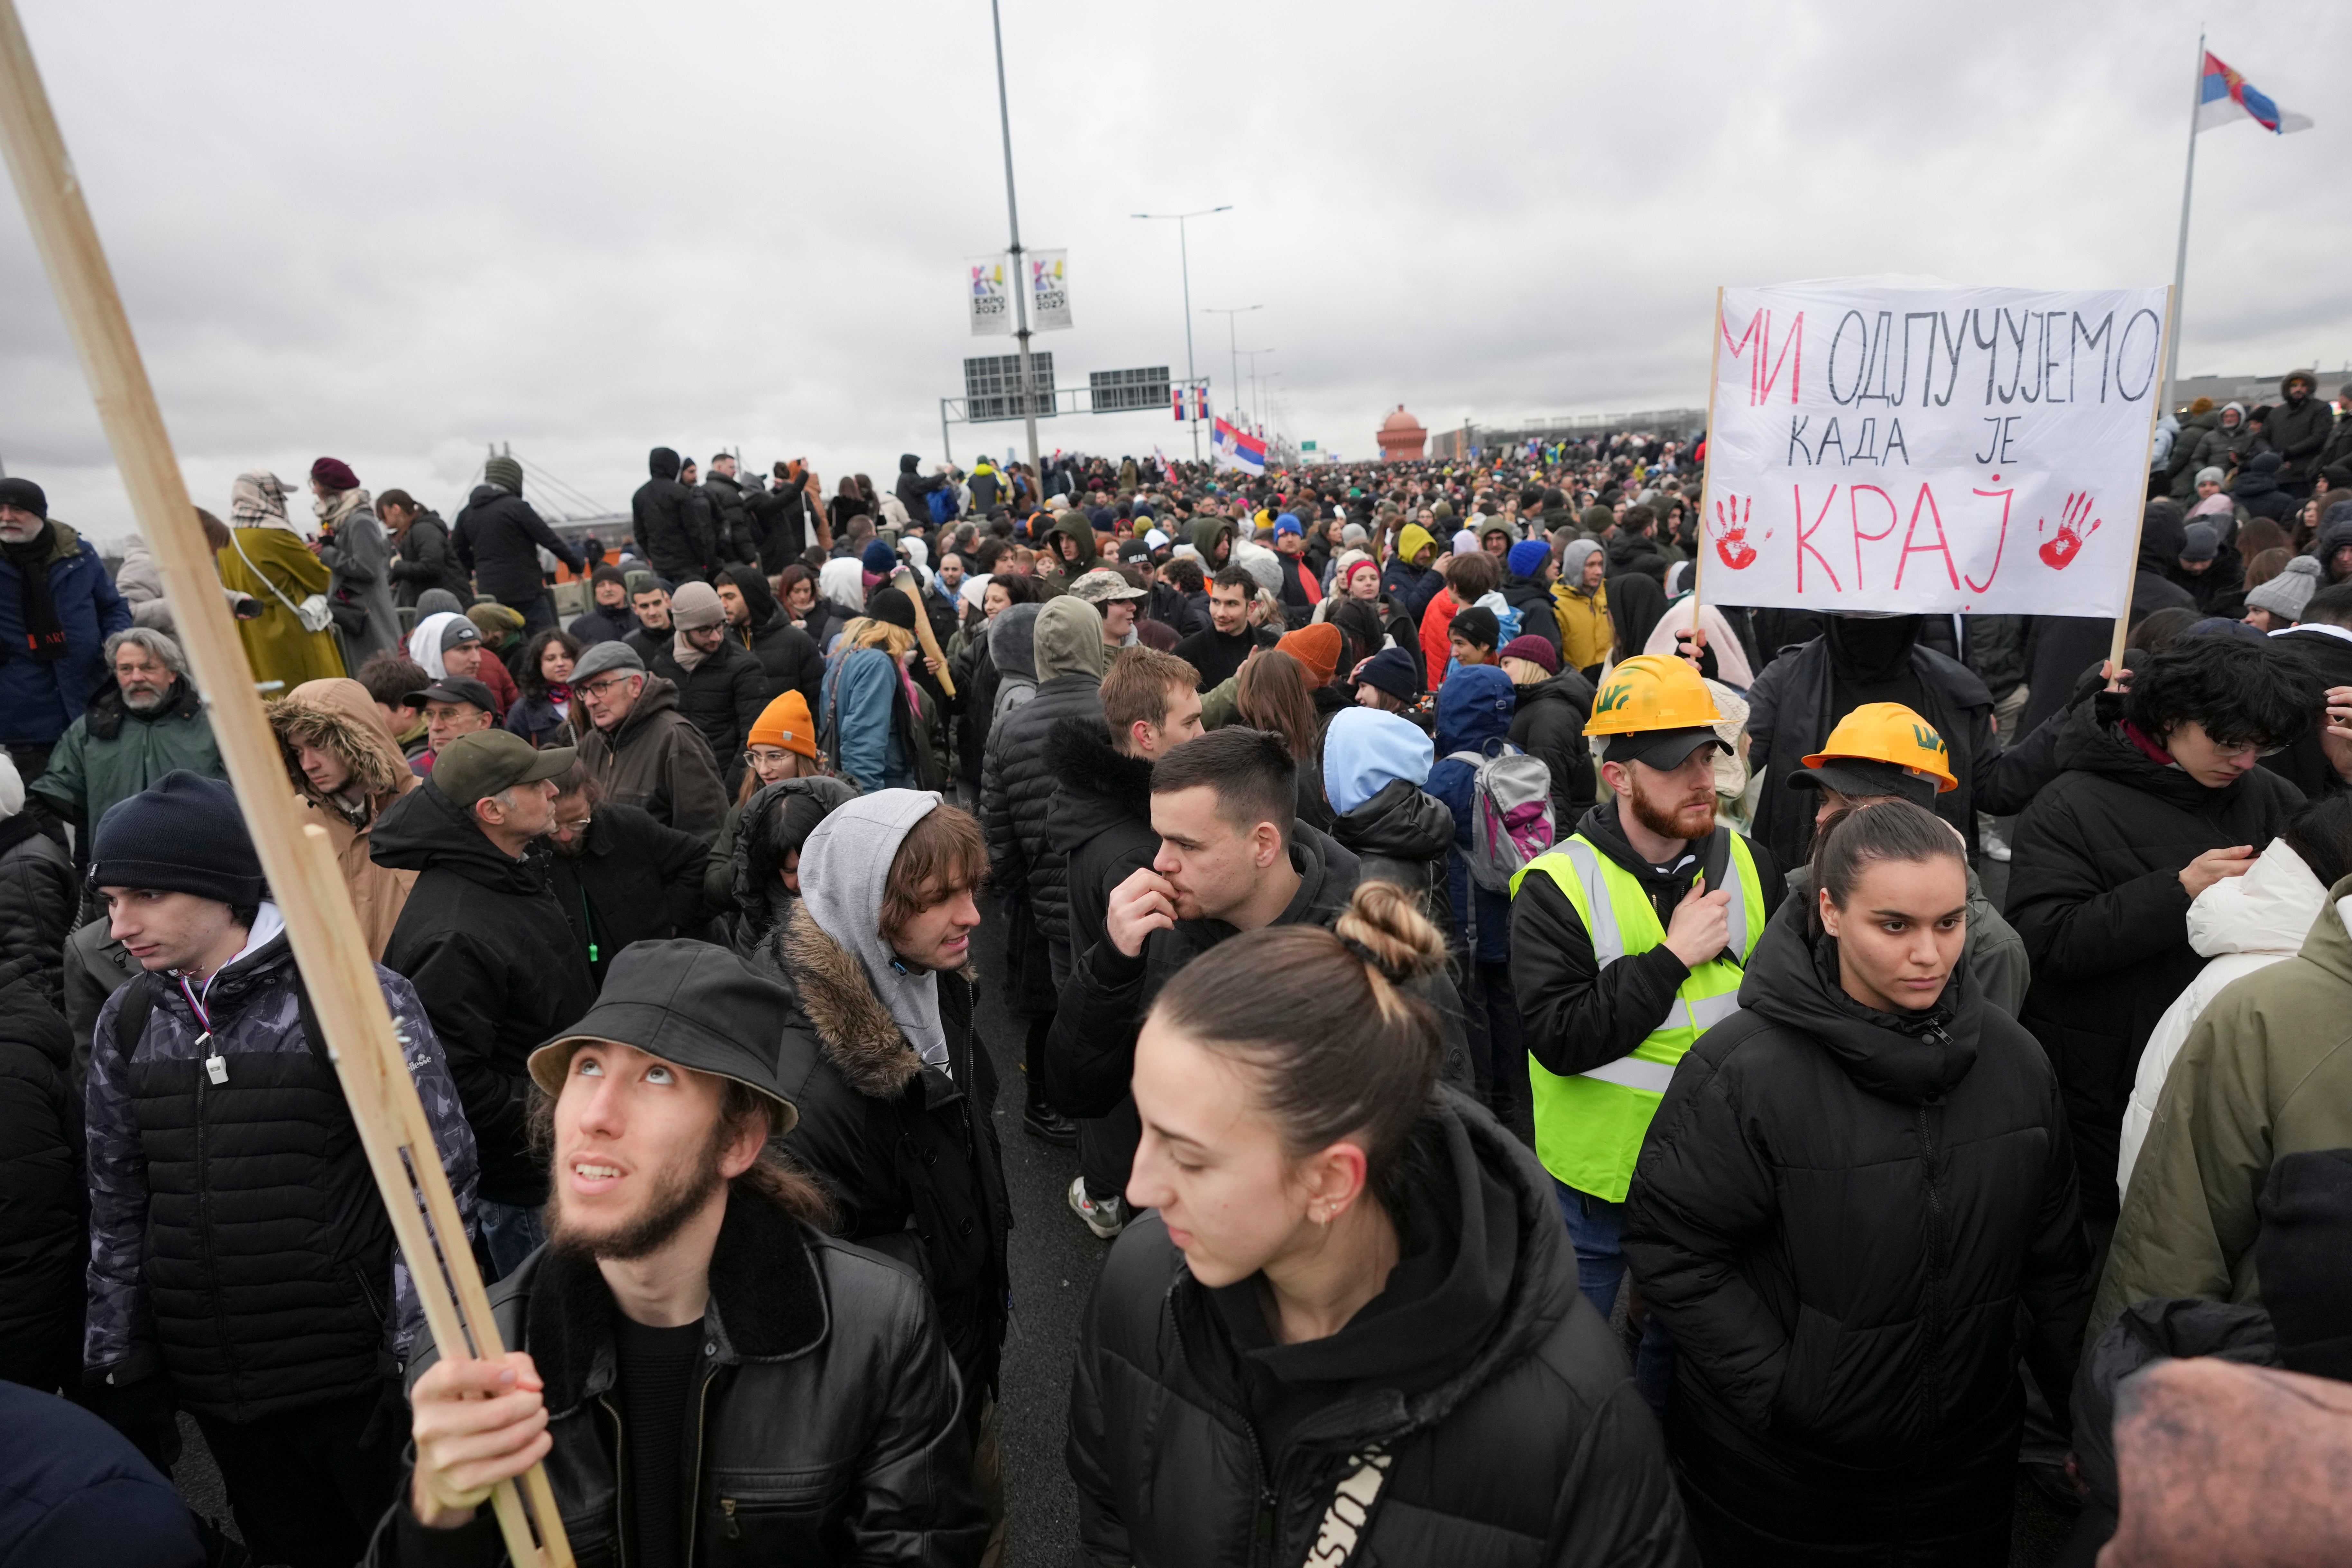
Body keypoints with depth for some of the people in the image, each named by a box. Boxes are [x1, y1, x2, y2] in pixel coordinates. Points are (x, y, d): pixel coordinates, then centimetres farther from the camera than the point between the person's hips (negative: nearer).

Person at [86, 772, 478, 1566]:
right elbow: (117, 1207, 10)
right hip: (211, 1384, 5)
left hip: (353, 1378, -4)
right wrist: (115, 1368, 10)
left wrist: (419, 1361, -14)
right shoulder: (128, 1021, 2)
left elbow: (439, 1185, -14)